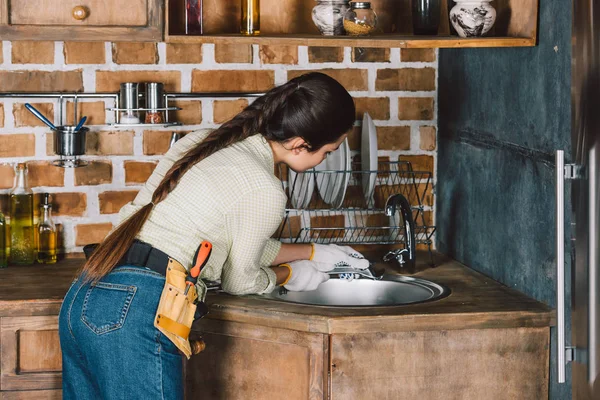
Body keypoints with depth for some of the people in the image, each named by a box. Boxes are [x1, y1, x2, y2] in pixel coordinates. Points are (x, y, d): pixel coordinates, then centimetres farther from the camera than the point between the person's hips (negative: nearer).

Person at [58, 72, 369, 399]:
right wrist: (291, 275, 24)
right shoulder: (264, 192, -10)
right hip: (134, 318, -9)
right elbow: (240, 280, 5)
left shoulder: (201, 142, 13)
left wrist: (313, 252, 32)